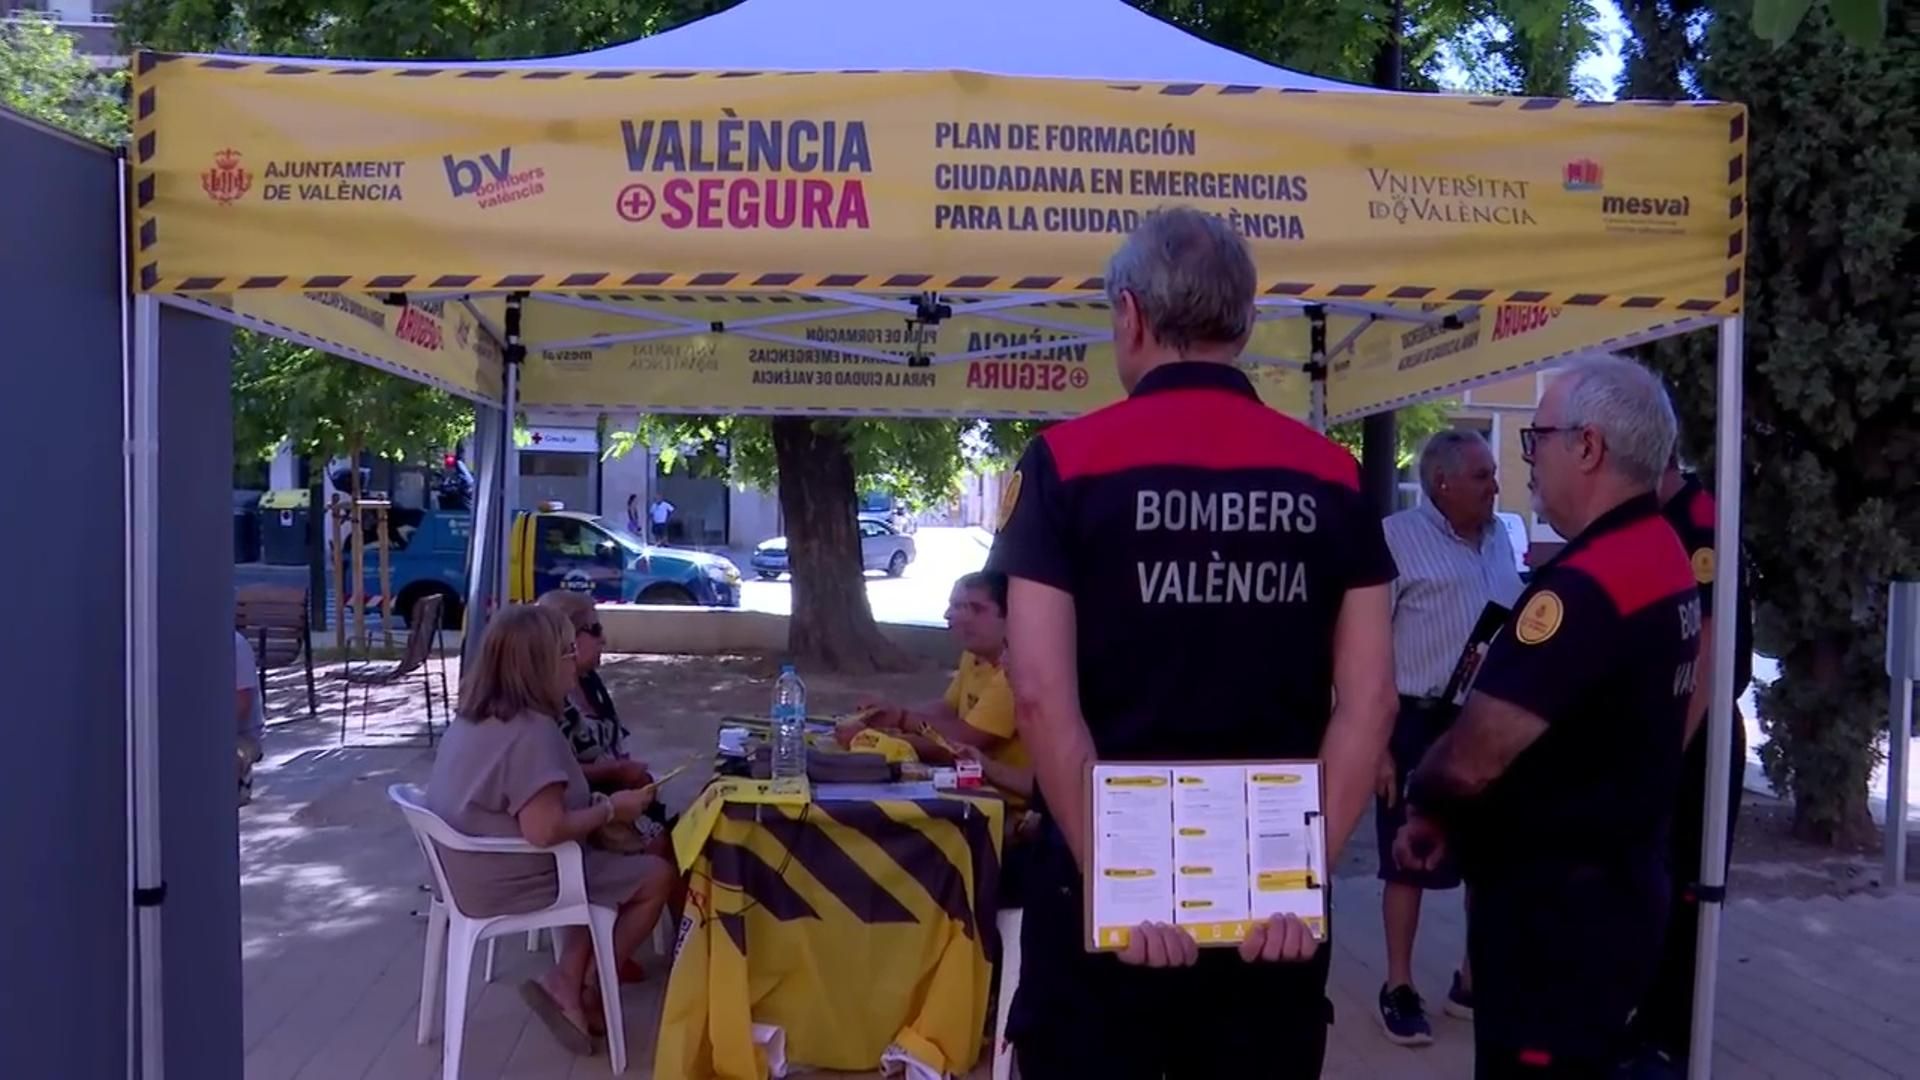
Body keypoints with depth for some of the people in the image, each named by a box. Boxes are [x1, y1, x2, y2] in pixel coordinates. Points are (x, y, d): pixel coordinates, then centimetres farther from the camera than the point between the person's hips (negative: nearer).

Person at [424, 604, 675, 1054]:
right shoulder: (532, 731, -25)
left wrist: (597, 804, 9)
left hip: (471, 871, 10)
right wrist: (610, 809, -16)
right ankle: (587, 990, 13)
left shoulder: (473, 717, 4)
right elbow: (545, 829, -32)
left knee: (617, 862, 19)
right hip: (509, 880, -10)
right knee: (657, 876, 1)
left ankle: (566, 982, 9)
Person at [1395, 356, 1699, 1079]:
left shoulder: (1587, 583, -25)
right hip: (1617, 885, 10)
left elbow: (1469, 762, -28)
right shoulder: (1664, 562, 7)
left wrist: (1425, 806, -6)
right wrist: (1457, 814, 7)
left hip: (1556, 906, -10)